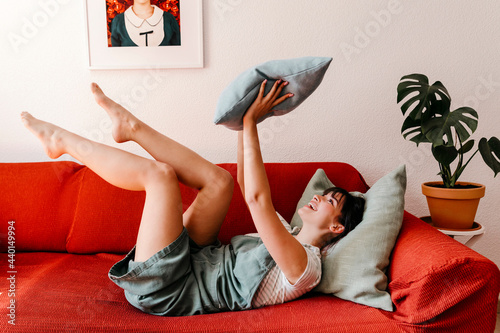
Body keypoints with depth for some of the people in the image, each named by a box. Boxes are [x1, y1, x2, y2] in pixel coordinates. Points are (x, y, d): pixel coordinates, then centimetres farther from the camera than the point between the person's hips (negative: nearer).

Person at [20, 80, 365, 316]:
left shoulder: (304, 265, -17)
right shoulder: (288, 236, 12)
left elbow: (257, 199, -28)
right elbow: (248, 186, 17)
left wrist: (250, 125, -24)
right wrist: (246, 123, 9)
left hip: (168, 290, -9)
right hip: (193, 262, 9)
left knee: (159, 173, -19)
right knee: (219, 179, 1)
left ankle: (64, 140, 2)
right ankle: (131, 126, 9)